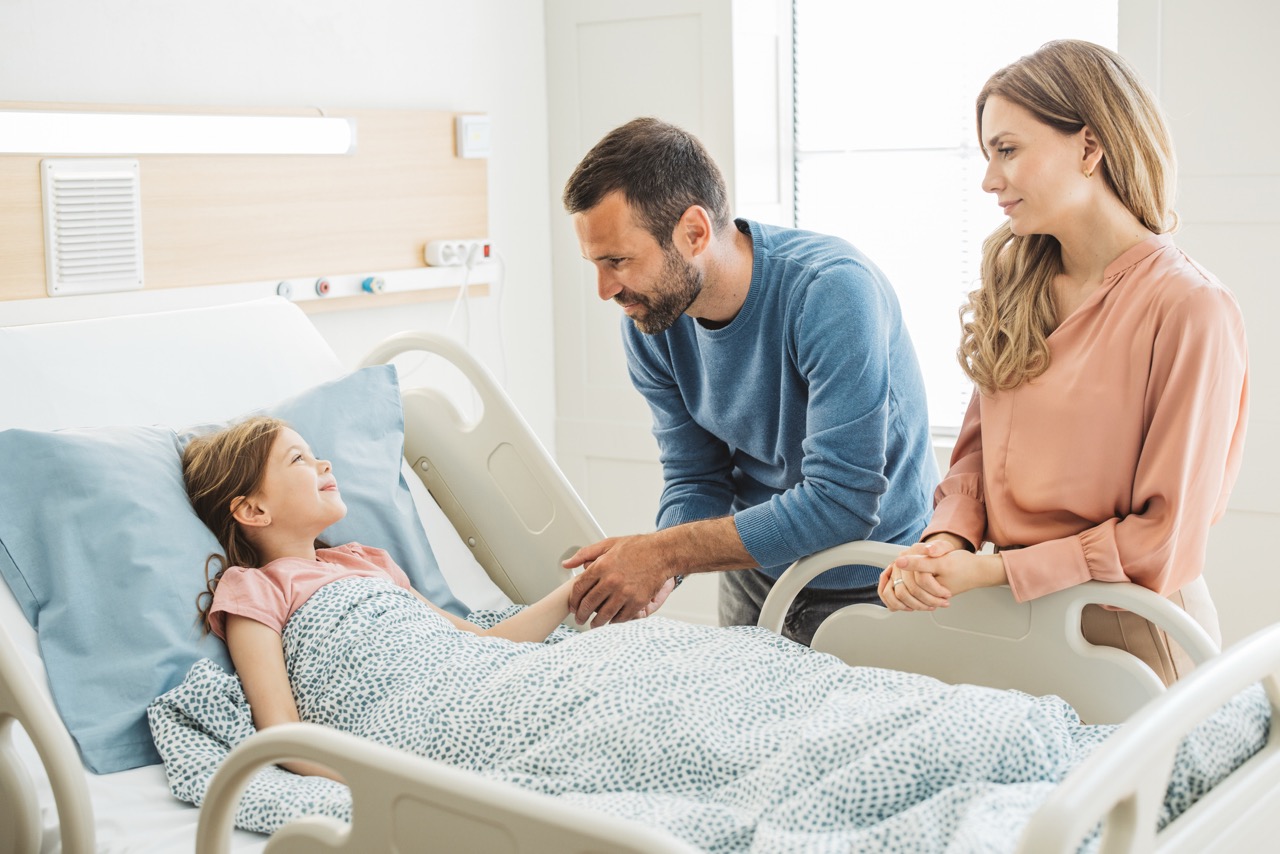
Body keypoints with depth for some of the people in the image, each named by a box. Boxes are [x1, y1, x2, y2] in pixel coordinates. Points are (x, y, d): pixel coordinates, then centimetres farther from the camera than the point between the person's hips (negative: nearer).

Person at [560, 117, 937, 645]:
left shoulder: (832, 290, -29)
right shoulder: (649, 322, -9)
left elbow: (842, 501, -31)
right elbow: (695, 481, -3)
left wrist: (666, 552, -31)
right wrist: (652, 571, -24)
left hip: (870, 587, -5)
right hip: (756, 572, 5)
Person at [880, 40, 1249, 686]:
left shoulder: (1189, 309, -16)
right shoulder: (1019, 290, 6)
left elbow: (1166, 538, -16)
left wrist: (991, 571, -19)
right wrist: (945, 541, -10)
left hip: (1129, 630, -6)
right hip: (1007, 622, 6)